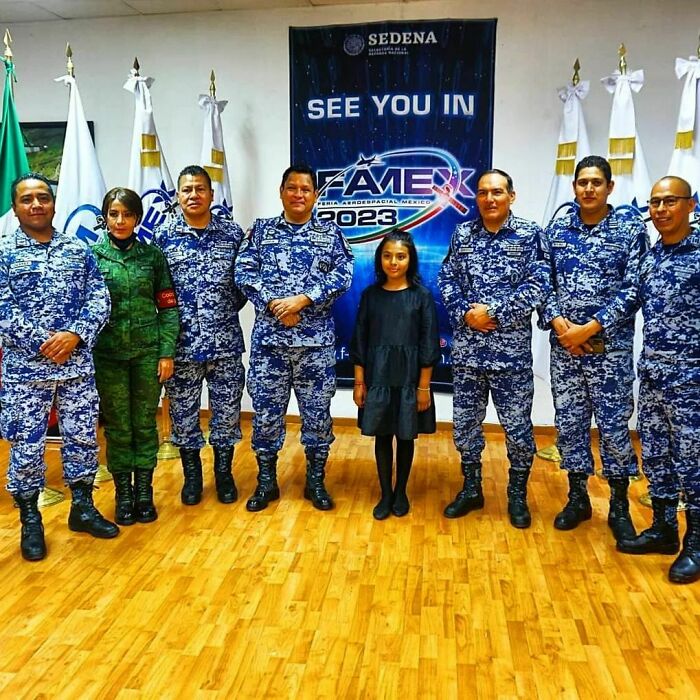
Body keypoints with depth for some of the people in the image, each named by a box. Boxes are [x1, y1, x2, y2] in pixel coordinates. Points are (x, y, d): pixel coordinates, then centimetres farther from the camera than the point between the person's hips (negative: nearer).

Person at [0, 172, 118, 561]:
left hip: (78, 363, 2)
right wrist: (42, 342, -16)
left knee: (83, 437, 10)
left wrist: (74, 335, -13)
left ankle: (83, 507, 28)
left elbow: (99, 299, 2)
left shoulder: (78, 250, 8)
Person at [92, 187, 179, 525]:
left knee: (145, 424, 8)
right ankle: (122, 493, 21)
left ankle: (144, 492, 21)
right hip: (108, 353, 0)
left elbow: (168, 307, 2)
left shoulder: (152, 256, 4)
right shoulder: (92, 255, 2)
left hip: (148, 351, 1)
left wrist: (167, 353, -4)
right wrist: (85, 354, -5)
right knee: (117, 426, 7)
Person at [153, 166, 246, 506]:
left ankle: (224, 473, 28)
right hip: (181, 342, 0)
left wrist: (229, 309, -1)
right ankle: (192, 474, 29)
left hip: (225, 341, 0)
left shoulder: (232, 233, 2)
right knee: (183, 412, 10)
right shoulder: (162, 235, 2)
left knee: (227, 411, 9)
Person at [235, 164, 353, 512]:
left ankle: (316, 480, 23)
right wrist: (275, 305, -14)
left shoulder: (331, 233, 7)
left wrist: (303, 300, -15)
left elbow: (343, 275, -4)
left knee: (317, 411, 7)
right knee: (266, 410, 6)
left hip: (317, 339, 0)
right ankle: (266, 481, 23)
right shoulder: (261, 230, 8)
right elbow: (244, 272, -1)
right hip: (269, 337, 1)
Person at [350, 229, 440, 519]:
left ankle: (401, 492, 28)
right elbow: (360, 341, 4)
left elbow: (428, 345, -5)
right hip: (377, 377, 2)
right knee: (382, 436, 8)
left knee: (405, 437, 11)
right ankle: (385, 494, 24)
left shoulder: (422, 296, -4)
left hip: (409, 378, -1)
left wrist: (423, 387, -8)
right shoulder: (370, 295, 2)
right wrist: (359, 382, 0)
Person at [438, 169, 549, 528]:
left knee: (517, 425, 5)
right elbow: (446, 279, 6)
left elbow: (537, 285, -9)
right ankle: (471, 489, 29)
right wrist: (464, 313, -10)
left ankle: (517, 495, 25)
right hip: (466, 347, 3)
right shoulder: (462, 234, 8)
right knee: (465, 422, 11)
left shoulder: (530, 234, -1)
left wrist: (494, 312, -15)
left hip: (512, 349, -3)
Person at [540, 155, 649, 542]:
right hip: (563, 346, 3)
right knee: (569, 423, 10)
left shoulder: (631, 228, -2)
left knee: (614, 426, 3)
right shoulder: (556, 230, 7)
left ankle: (619, 506, 21)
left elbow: (633, 289, -9)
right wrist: (557, 323, -11)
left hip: (611, 345, -3)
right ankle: (577, 498, 26)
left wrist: (589, 328, -15)